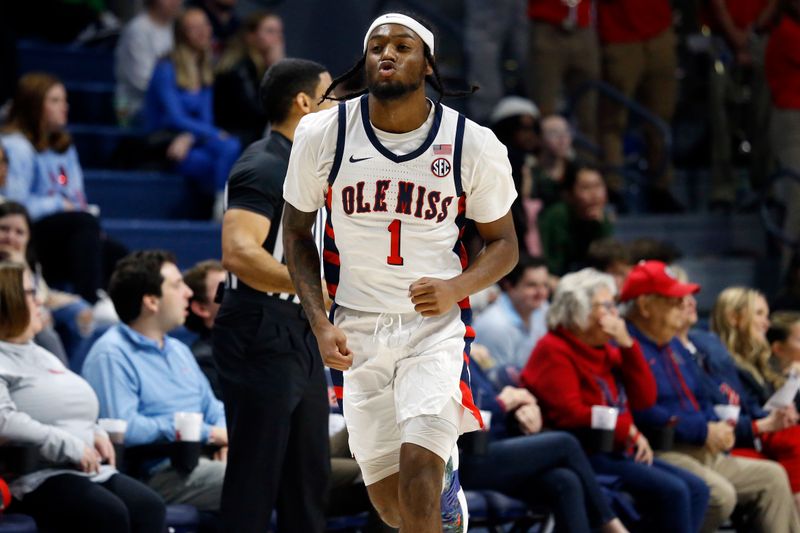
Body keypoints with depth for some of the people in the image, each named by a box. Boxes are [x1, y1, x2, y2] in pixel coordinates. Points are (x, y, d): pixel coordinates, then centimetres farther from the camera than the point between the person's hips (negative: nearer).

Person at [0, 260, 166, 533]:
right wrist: (69, 446, -21)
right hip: (35, 476, -9)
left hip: (87, 469, 9)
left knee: (149, 507, -18)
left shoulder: (41, 355, 26)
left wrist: (96, 434, 10)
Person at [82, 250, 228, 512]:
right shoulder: (112, 354, -6)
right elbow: (122, 427, -19)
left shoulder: (179, 350, 26)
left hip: (203, 459, 9)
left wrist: (223, 436, 1)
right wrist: (206, 433, -14)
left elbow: (213, 408, 28)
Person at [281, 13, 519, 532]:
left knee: (419, 463, -22)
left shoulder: (473, 144, -8)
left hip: (436, 326, -2)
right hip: (359, 332, 2)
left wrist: (457, 288, -16)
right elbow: (297, 234, 8)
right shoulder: (322, 134, -5)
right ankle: (445, 474, 42)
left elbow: (504, 243, 4)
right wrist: (321, 324, -3)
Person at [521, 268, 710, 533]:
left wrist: (627, 346, 0)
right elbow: (568, 413, -18)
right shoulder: (554, 350, -6)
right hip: (585, 457, -9)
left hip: (619, 452, 9)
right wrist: (628, 430, -15)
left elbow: (645, 399, 10)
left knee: (696, 489, -6)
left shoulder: (606, 350, 19)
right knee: (671, 491, -23)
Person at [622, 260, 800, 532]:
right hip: (663, 453, -10)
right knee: (720, 494, -32)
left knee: (772, 476, 5)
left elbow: (701, 401, 30)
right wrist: (703, 431, -16)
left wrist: (719, 429, 7)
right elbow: (643, 413, -22)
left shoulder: (670, 348, 23)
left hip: (703, 452, 11)